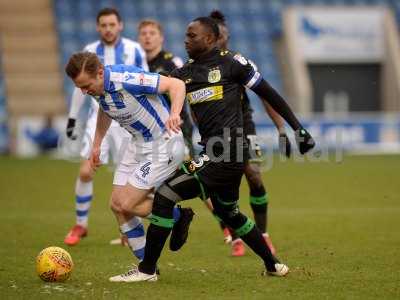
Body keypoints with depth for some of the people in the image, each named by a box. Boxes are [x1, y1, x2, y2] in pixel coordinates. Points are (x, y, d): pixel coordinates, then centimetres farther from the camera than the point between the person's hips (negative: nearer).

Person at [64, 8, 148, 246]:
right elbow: (81, 86, 14)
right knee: (85, 172, -7)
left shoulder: (134, 50, -3)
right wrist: (72, 119, 14)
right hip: (99, 119, 2)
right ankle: (80, 225, 7)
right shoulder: (90, 52, 4)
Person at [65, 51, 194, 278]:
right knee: (117, 205, 3)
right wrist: (97, 145, 19)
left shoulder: (127, 79, -29)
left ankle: (179, 216, 11)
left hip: (164, 144, -9)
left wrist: (174, 115, -45)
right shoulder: (96, 88, -4)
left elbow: (177, 84, -28)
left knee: (126, 204, -12)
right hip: (139, 144, 9)